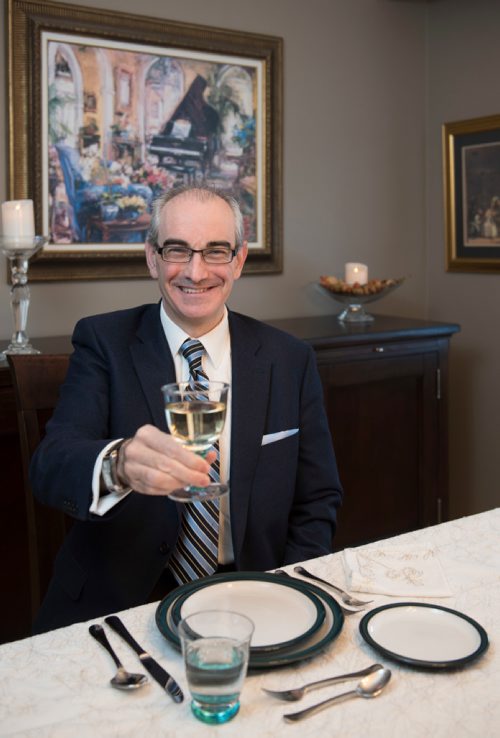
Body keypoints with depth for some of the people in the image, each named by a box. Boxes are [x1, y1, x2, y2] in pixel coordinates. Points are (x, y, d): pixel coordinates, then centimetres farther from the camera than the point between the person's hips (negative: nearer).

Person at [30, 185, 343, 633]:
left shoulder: (290, 361, 1)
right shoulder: (104, 343, -3)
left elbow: (317, 501, 6)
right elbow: (50, 466, -16)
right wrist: (118, 465, -38)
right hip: (120, 601, -3)